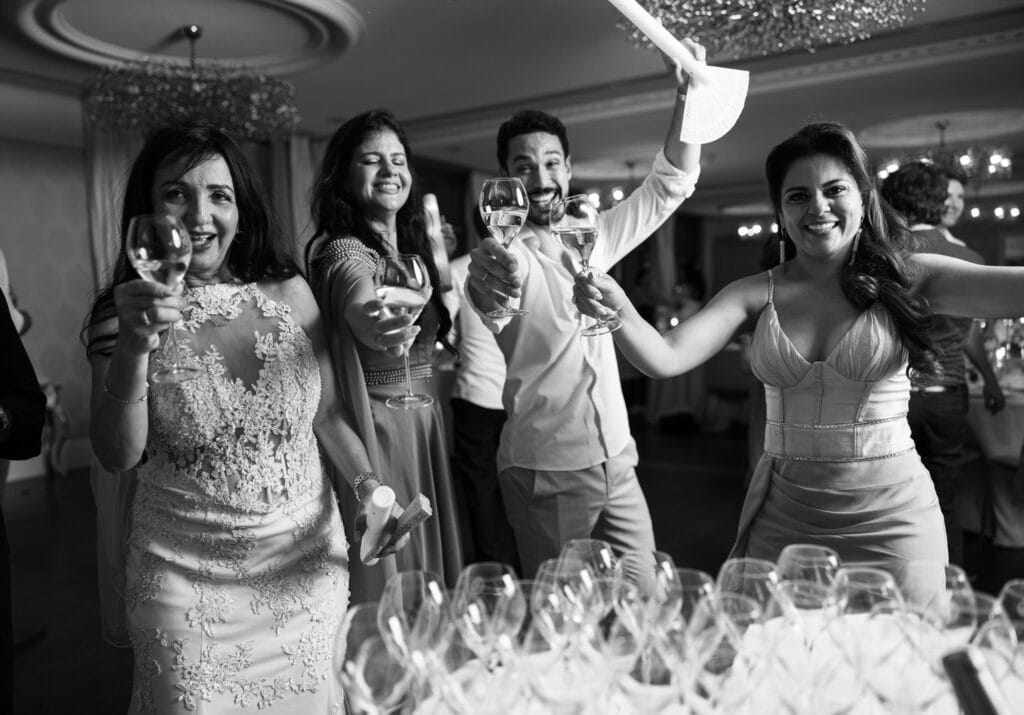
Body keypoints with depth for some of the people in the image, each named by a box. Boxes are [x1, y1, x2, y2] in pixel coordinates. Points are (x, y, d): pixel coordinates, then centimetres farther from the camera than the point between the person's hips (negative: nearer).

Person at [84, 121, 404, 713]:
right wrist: (132, 347, -28)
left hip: (309, 566, 2)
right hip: (188, 583, -1)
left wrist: (369, 485, -11)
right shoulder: (123, 315, -6)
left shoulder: (289, 292, -4)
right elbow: (119, 457, -15)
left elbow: (329, 414, 4)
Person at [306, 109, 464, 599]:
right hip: (378, 426, -8)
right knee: (385, 587, 3)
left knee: (428, 573, 18)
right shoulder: (342, 250, -15)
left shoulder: (410, 248, 10)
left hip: (423, 425, 8)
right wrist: (371, 324, -59)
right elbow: (359, 303, -40)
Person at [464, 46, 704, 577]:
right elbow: (484, 313, -33)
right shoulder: (503, 253, -11)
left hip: (617, 461, 5)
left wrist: (686, 97, -2)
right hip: (545, 472, -5)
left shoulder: (592, 239, 7)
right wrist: (484, 284, -57)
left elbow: (671, 184, 11)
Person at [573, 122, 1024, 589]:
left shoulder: (906, 279, -4)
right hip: (782, 518, 1)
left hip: (891, 515, -1)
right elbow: (665, 358, -12)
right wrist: (620, 313, -30)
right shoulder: (757, 294, -1)